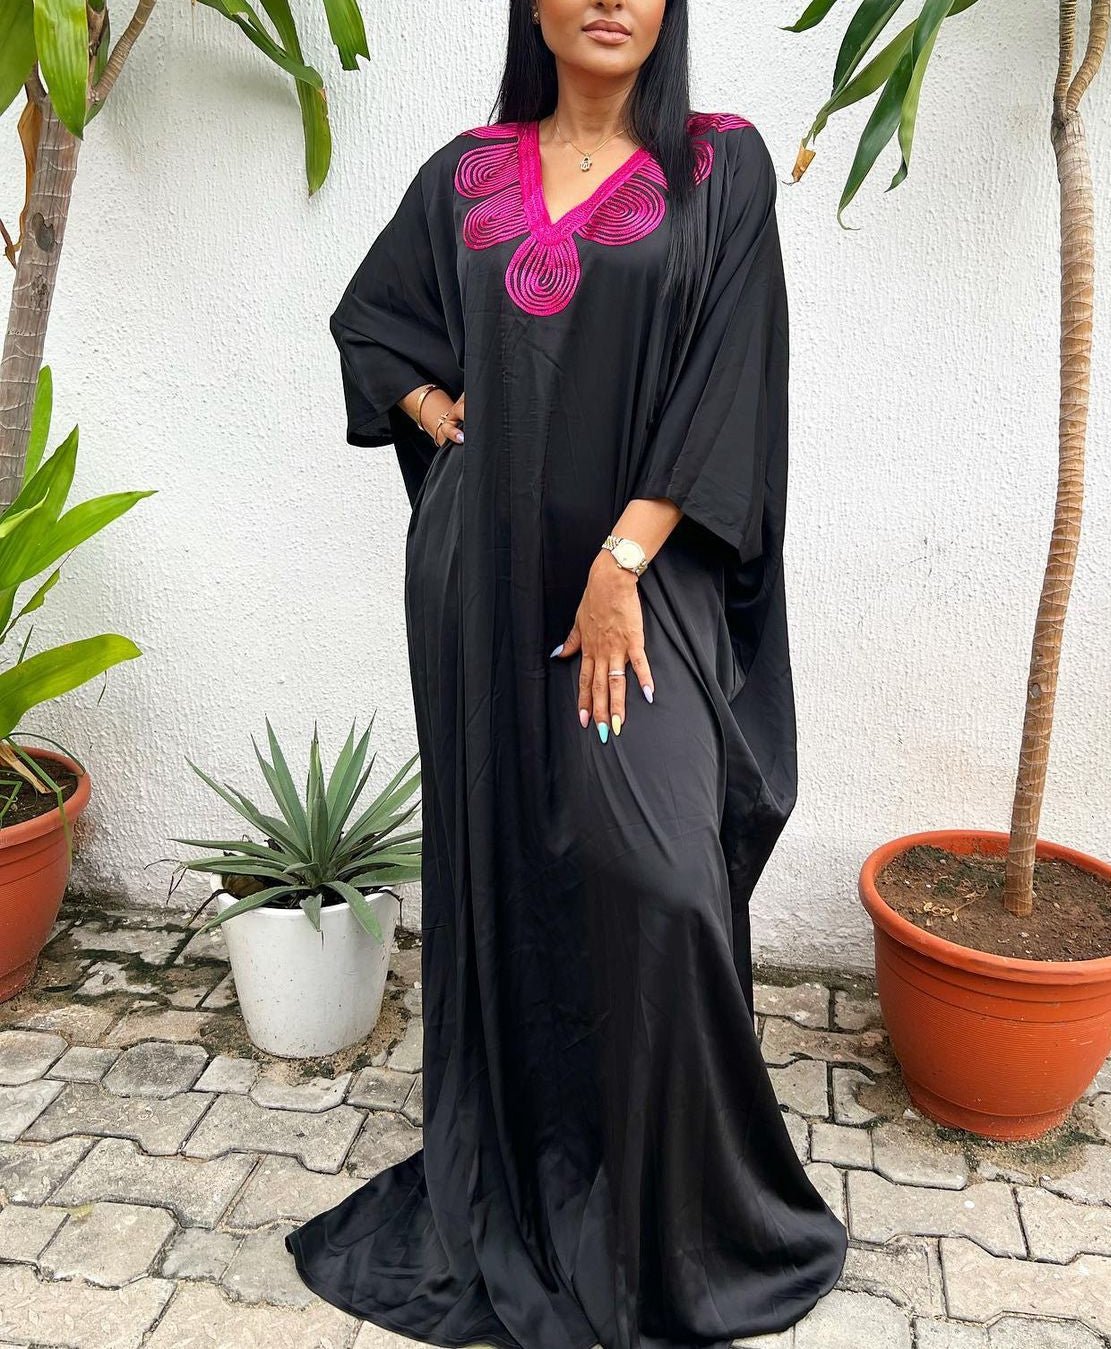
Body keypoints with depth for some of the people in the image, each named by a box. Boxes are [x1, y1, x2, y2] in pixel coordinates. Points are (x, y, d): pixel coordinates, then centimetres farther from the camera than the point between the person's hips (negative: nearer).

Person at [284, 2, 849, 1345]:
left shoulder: (721, 168, 4)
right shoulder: (465, 174, 12)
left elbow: (729, 376, -6)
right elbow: (369, 316, 25)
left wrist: (623, 562, -15)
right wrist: (439, 412, 6)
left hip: (640, 573, -3)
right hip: (484, 576, 3)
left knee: (656, 873, -13)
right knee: (500, 857, 9)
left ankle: (677, 1211, 10)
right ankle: (512, 1172, 29)